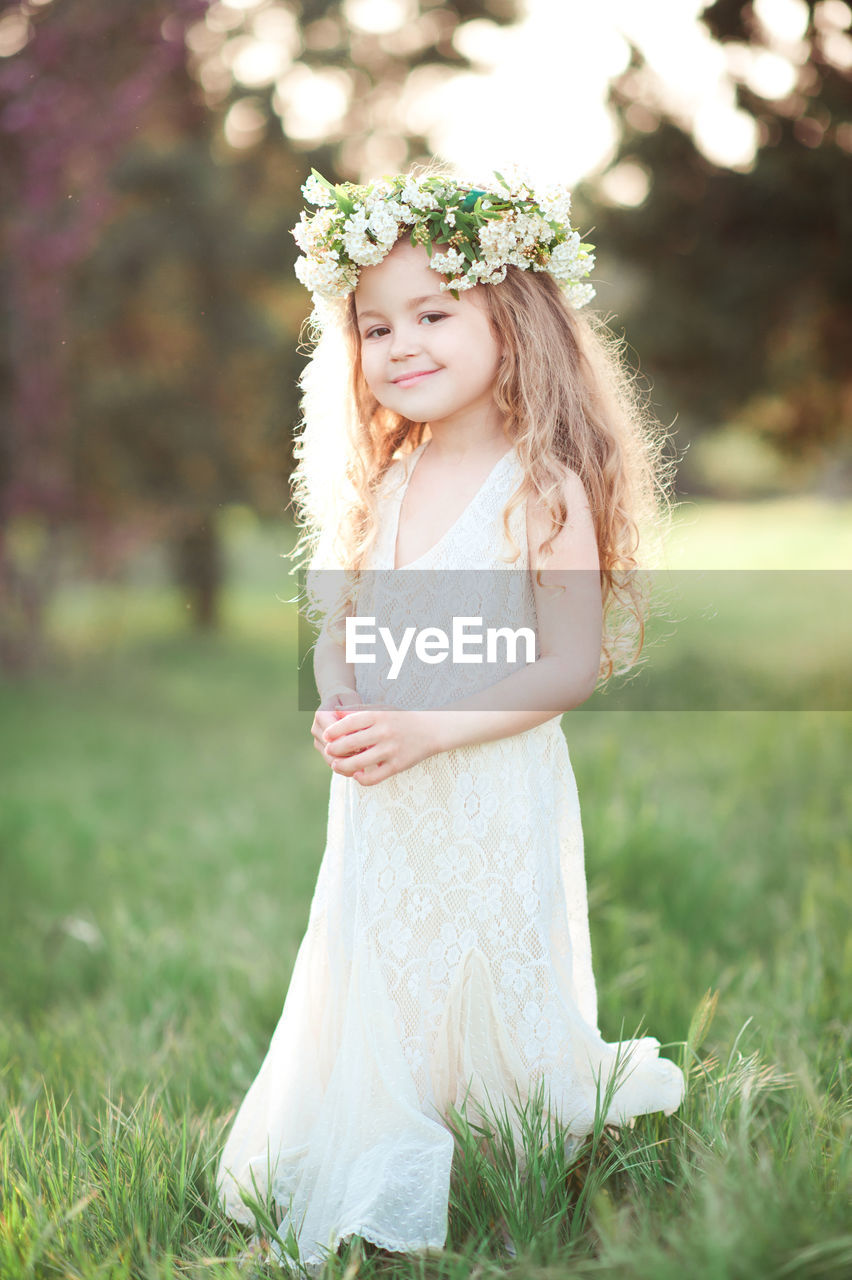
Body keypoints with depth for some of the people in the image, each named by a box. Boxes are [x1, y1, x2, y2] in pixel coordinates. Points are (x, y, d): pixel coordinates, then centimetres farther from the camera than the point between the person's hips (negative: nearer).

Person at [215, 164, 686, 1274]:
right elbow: (341, 629, 14)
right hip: (381, 803, 6)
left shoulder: (544, 489, -13)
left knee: (493, 988, 7)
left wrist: (427, 726, -23)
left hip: (494, 796, -5)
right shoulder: (382, 485, 6)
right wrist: (336, 710, -7)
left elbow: (574, 664, -17)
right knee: (377, 987, 14)